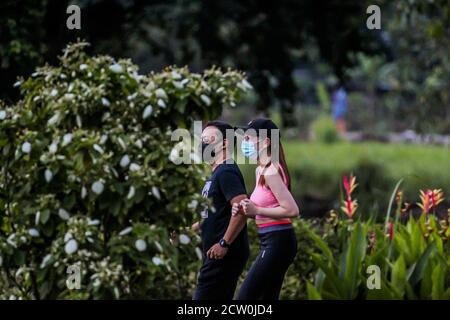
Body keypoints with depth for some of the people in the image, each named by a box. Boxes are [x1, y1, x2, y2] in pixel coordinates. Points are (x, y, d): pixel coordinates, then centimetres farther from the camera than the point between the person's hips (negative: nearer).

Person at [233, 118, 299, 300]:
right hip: (271, 242, 10)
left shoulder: (270, 172, -16)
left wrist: (256, 210, -17)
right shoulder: (261, 170, 14)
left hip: (277, 242, -10)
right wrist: (244, 210, 3)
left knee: (244, 298, -10)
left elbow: (292, 210, -21)